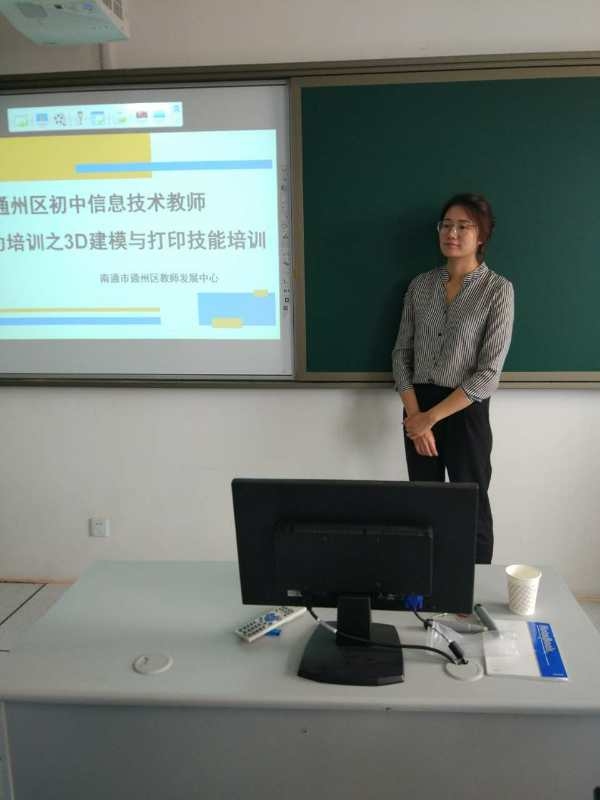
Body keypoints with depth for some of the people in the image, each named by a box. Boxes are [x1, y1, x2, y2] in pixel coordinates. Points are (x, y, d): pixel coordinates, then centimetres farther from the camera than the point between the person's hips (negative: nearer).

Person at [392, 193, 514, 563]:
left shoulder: (498, 289, -8)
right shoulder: (421, 285, 5)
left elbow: (488, 374, -13)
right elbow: (402, 354, 5)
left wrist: (431, 417, -14)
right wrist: (415, 415, -8)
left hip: (465, 412, -4)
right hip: (419, 410, 4)